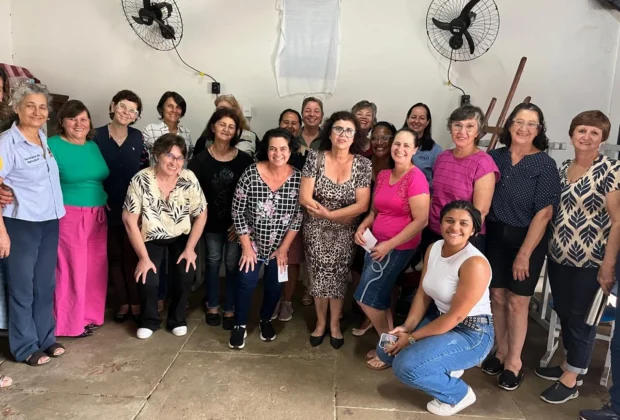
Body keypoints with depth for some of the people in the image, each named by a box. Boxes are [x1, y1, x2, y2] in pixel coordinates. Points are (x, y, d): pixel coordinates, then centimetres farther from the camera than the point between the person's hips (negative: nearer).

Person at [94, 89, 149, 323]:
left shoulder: (137, 137, 3)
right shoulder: (97, 136, -2)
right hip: (108, 208, 0)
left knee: (133, 255, 3)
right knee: (114, 256, 8)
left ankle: (136, 302, 15)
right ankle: (123, 303, 19)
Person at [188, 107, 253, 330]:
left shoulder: (244, 159, -7)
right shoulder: (201, 159, -6)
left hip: (236, 222, -1)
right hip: (212, 222, 1)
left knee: (233, 264, 7)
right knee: (213, 262, 14)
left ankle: (230, 310, 22)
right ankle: (212, 306, 31)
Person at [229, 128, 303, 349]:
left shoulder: (297, 178, -14)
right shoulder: (251, 173, -19)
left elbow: (298, 216, -7)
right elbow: (237, 211, -12)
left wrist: (284, 248, -7)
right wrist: (246, 246, -10)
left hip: (281, 245, 2)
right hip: (252, 242, -1)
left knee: (275, 284, 13)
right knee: (246, 283, 1)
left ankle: (265, 320, 39)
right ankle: (240, 325, 25)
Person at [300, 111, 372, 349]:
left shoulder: (362, 164, -8)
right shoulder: (315, 158, -8)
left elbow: (362, 205, -13)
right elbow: (304, 198, -13)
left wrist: (329, 214, -18)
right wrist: (345, 212, -14)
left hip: (345, 232, 0)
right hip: (316, 230, 0)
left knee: (338, 277, 11)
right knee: (319, 275, 9)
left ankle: (334, 324, 33)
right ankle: (321, 322, 32)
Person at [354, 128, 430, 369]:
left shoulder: (416, 178, -16)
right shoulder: (383, 175, 7)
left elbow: (421, 220, -19)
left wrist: (390, 245, -19)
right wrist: (362, 226, -2)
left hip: (398, 247, -7)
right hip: (376, 243, 7)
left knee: (366, 297, -3)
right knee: (380, 297, 13)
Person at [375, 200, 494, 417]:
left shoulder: (474, 263, -26)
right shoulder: (433, 249, -2)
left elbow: (456, 316, -24)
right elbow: (423, 294, 3)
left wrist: (412, 338, -19)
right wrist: (407, 327, -10)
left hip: (472, 333, -8)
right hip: (441, 321, 8)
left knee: (405, 366, -24)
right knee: (387, 350, 5)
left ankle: (459, 394, 3)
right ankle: (447, 369, 18)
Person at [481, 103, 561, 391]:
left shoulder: (545, 164, -9)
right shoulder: (495, 157, 2)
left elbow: (544, 213, -12)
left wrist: (524, 254, -15)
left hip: (527, 239, -3)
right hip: (495, 235, 3)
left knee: (517, 301, 5)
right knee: (497, 296, 10)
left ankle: (514, 361, 22)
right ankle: (501, 351, 29)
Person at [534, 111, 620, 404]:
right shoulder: (562, 169, 7)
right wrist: (548, 247, 9)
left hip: (590, 261, -6)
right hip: (558, 257, 6)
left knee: (581, 318, 6)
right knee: (563, 312, 17)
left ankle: (570, 381, 20)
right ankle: (569, 365, 36)